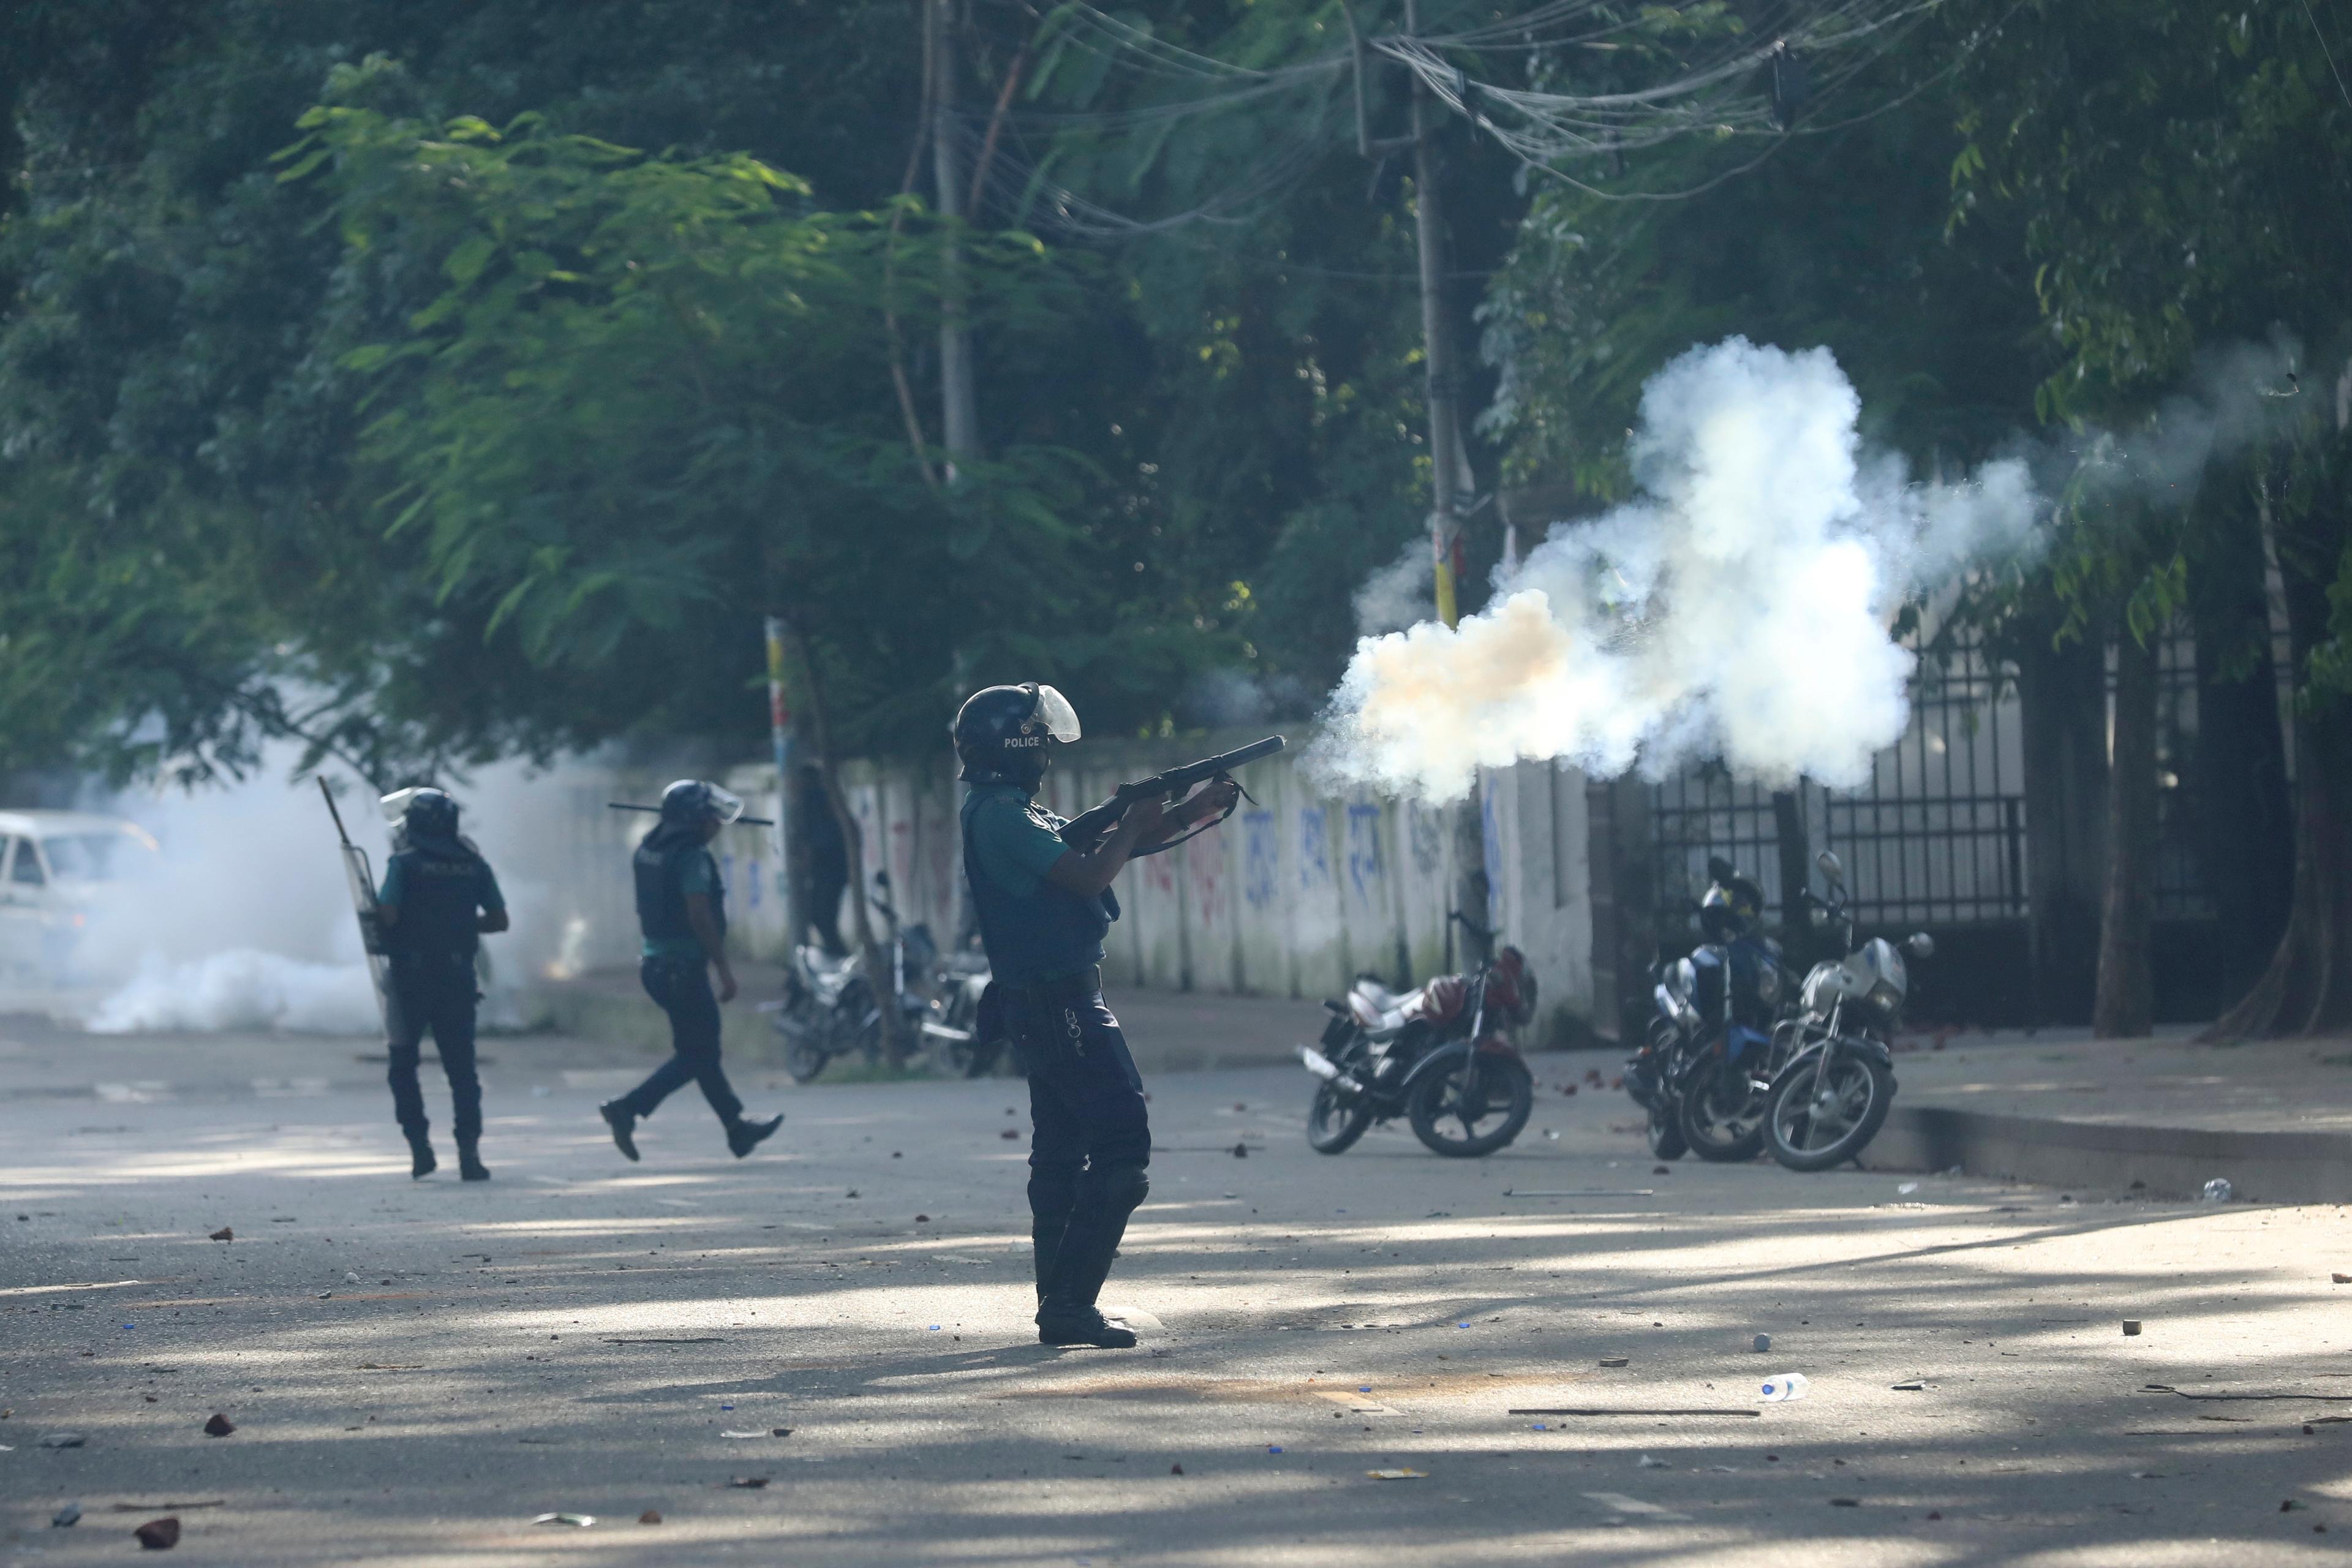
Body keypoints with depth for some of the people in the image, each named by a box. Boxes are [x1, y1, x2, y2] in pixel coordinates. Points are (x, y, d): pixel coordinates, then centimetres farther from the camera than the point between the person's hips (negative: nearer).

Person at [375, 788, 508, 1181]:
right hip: (458, 980, 3)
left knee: (403, 1065, 11)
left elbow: (387, 916, -16)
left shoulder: (405, 862, -7)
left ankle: (420, 1149, 1)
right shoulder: (473, 863, 6)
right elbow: (499, 921, 7)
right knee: (461, 1067, 6)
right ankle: (469, 1152, -6)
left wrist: (373, 913, 6)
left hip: (412, 976, -3)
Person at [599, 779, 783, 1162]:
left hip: (656, 965, 10)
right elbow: (700, 916, -23)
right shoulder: (692, 857, -17)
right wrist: (724, 968, -20)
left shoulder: (648, 850, 11)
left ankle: (738, 1129, 24)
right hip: (685, 968, -10)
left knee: (702, 1049, 16)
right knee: (697, 1055, -3)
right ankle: (628, 1109, -14)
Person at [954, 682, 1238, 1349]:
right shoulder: (1001, 816, -16)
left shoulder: (1014, 813, 17)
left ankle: (1060, 1305, 16)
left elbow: (1094, 854, 21)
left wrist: (1199, 809, 14)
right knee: (1122, 1144, -13)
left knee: (1063, 1153, 13)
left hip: (1047, 1005, 11)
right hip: (1060, 1001, -11)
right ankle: (1070, 1303, -15)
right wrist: (1134, 825, -4)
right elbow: (1090, 875, -23)